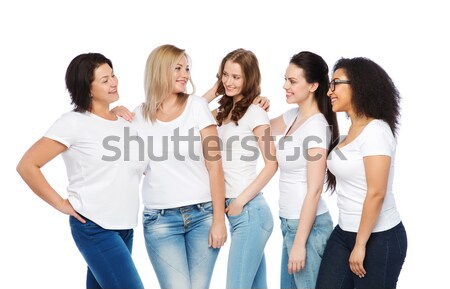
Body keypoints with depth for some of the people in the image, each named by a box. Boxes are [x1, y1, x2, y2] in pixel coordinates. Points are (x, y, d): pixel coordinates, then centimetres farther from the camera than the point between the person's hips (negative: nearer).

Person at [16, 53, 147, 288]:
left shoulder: (126, 121, 11)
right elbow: (27, 165, -9)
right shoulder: (74, 122, -8)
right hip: (94, 227, -7)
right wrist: (61, 204, -10)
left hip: (125, 227, 7)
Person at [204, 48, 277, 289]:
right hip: (236, 211, 8)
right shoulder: (224, 111, 14)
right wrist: (214, 90, 9)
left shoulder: (255, 113, -9)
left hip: (249, 210, -8)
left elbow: (272, 164, -13)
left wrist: (240, 202, -14)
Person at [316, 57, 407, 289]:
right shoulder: (353, 130, 11)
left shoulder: (375, 131, -16)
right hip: (344, 232, 8)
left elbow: (376, 193, -20)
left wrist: (361, 244, -18)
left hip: (378, 238, -8)